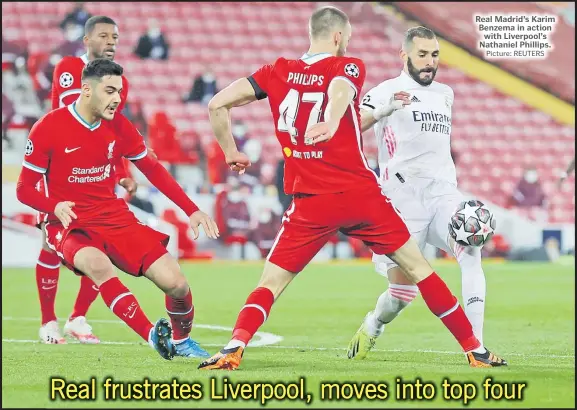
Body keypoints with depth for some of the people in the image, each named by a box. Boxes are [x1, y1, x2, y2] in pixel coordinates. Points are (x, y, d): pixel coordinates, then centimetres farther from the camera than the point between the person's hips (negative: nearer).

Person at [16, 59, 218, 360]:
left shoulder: (118, 128, 3)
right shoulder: (48, 128, -10)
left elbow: (154, 171, 15)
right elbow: (24, 190, -5)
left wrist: (192, 211, 7)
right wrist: (56, 207, -26)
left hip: (115, 219, 4)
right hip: (70, 225, -4)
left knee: (176, 283, -11)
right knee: (99, 264, -40)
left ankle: (181, 340, 20)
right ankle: (153, 335, -35)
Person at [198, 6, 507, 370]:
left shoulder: (277, 73, 8)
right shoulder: (349, 67, 1)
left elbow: (217, 104, 3)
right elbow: (339, 89, -24)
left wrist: (231, 153, 16)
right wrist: (331, 122, -45)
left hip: (310, 204, 1)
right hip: (360, 195, -1)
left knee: (270, 285, 8)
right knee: (419, 268, 12)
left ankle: (235, 347, -19)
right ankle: (474, 349, 15)